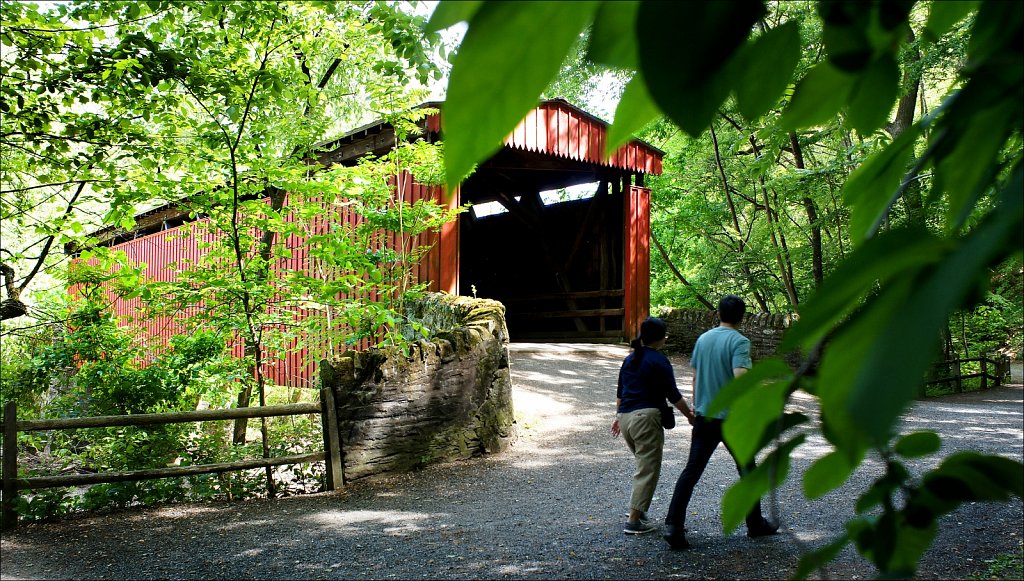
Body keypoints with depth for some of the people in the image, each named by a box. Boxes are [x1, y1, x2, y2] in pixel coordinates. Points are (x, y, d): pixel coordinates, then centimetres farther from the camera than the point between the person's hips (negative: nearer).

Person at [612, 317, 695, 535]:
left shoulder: (630, 359, 14)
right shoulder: (659, 361, -8)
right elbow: (673, 395, -7)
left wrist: (619, 416, 30)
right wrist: (690, 415, 5)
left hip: (625, 417, 8)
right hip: (646, 418, -8)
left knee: (644, 465, 21)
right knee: (648, 469, -2)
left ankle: (637, 510, 22)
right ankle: (634, 521, -3)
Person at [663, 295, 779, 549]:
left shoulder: (703, 339, 7)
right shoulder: (739, 341, -12)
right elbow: (740, 378, -25)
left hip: (704, 416, 5)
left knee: (691, 471, 2)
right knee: (747, 469, 16)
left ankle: (673, 524, -8)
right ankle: (755, 524, 28)